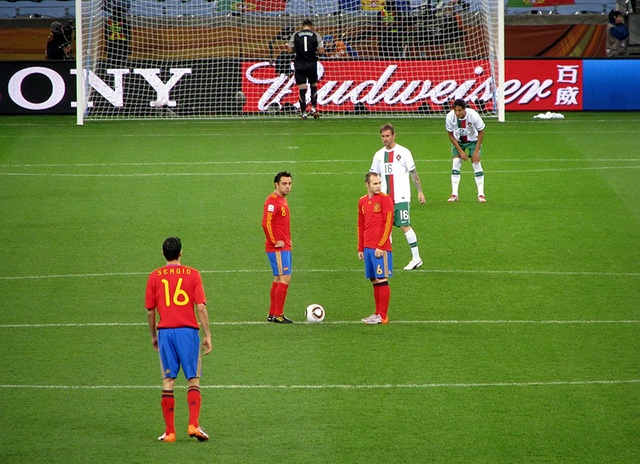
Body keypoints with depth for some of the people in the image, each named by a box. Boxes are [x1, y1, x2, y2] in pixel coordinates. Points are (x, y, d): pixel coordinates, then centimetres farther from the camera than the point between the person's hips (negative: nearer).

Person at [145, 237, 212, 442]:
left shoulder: (155, 276, 5)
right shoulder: (192, 274, 1)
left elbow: (150, 311, 7)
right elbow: (201, 307, -4)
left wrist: (153, 335, 20)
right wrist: (207, 335, 0)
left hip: (165, 331, 1)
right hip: (188, 330, -1)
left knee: (168, 381, 4)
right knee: (193, 380, 4)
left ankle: (169, 431, 2)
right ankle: (194, 424, -10)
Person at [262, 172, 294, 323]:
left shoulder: (283, 200, 16)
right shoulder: (272, 201, -15)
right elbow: (266, 223, -22)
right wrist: (275, 242, -18)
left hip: (285, 247, 10)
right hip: (277, 248, -10)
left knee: (278, 279, 12)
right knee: (285, 278, -12)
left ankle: (272, 314, 18)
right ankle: (278, 315, -9)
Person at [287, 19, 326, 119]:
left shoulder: (295, 35, 1)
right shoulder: (316, 35, -1)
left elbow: (290, 50, 1)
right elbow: (321, 51, -5)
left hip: (299, 64, 0)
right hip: (312, 64, 0)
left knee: (302, 87, 0)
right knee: (314, 85, 17)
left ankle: (303, 112, 0)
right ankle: (313, 107, 7)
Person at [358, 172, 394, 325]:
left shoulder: (385, 199, -5)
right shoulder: (363, 201, 15)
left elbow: (388, 223, -10)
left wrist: (381, 246, -15)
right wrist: (360, 248, 16)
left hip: (381, 248, -7)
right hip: (367, 247, 7)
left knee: (381, 280, -7)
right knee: (374, 280, 9)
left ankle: (383, 316, -5)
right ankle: (378, 313, 15)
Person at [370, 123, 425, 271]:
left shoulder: (403, 152, -1)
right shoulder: (379, 155, 11)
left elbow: (413, 173, 3)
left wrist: (420, 191, 0)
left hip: (401, 197, -5)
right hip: (385, 197, 5)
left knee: (405, 226, -10)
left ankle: (416, 258, -4)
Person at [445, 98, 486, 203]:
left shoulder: (473, 115, -31)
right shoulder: (450, 117, -26)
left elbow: (481, 132, -16)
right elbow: (451, 135, -12)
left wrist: (476, 151, -19)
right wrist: (460, 151, -15)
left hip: (473, 140, -1)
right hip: (457, 141, 1)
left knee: (476, 164, -13)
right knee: (456, 163, -13)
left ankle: (481, 194, -6)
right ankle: (454, 195, -10)